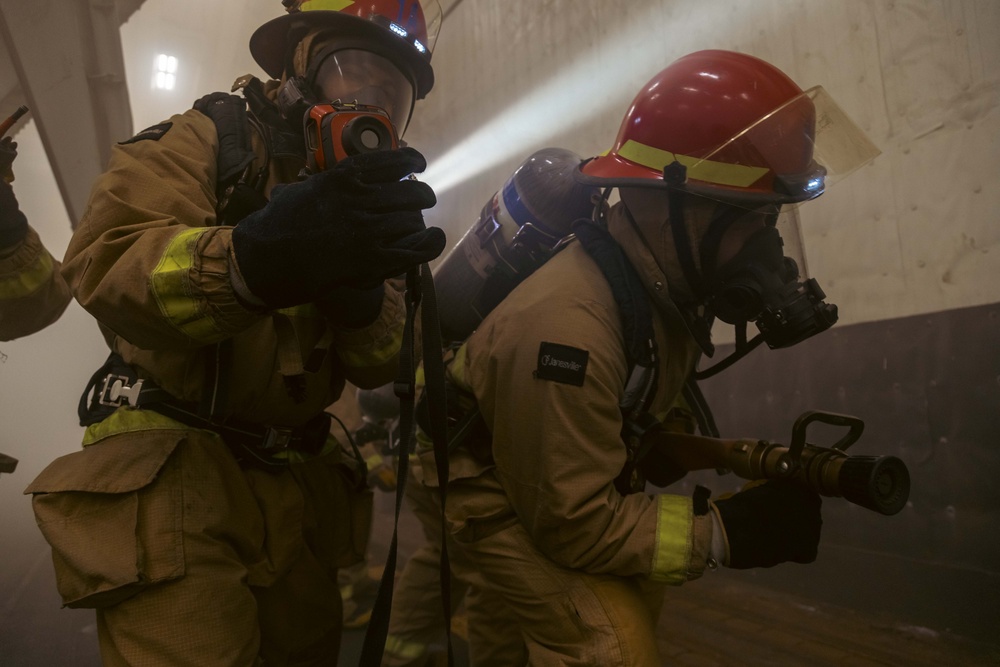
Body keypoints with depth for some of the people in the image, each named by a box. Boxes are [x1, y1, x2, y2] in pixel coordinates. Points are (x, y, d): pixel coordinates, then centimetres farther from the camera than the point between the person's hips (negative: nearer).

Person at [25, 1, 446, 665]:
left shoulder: (360, 189, 10)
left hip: (291, 479, 6)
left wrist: (359, 291, -22)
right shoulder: (207, 138, -3)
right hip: (174, 465, -5)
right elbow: (104, 262, -22)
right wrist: (256, 255, -41)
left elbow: (379, 365, 0)